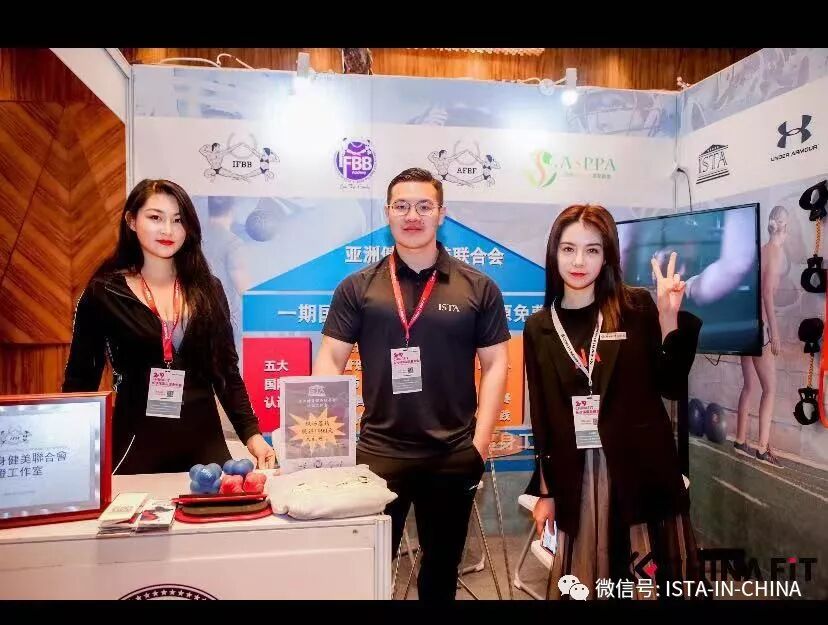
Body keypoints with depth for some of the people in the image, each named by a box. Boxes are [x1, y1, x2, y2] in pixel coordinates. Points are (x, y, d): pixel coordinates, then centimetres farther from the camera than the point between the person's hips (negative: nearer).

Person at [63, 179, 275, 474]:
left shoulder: (208, 289, 3)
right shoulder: (104, 292, -2)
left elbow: (226, 372, 6)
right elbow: (80, 380, 1)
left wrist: (251, 433, -4)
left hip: (204, 443, 2)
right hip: (134, 446, -2)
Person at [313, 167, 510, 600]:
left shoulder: (478, 287, 1)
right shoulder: (357, 287, 1)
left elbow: (495, 364, 1)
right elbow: (329, 360, 0)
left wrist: (481, 441, -5)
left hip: (453, 455, 1)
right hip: (377, 453, 0)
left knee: (443, 564, 19)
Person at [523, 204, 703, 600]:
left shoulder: (636, 307, -1)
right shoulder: (538, 327, 4)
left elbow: (673, 387, -4)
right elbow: (541, 414, 6)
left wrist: (669, 317, -15)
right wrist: (545, 491, 8)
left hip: (640, 470, -1)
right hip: (575, 477, 2)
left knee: (651, 582, 6)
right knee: (580, 586, 10)